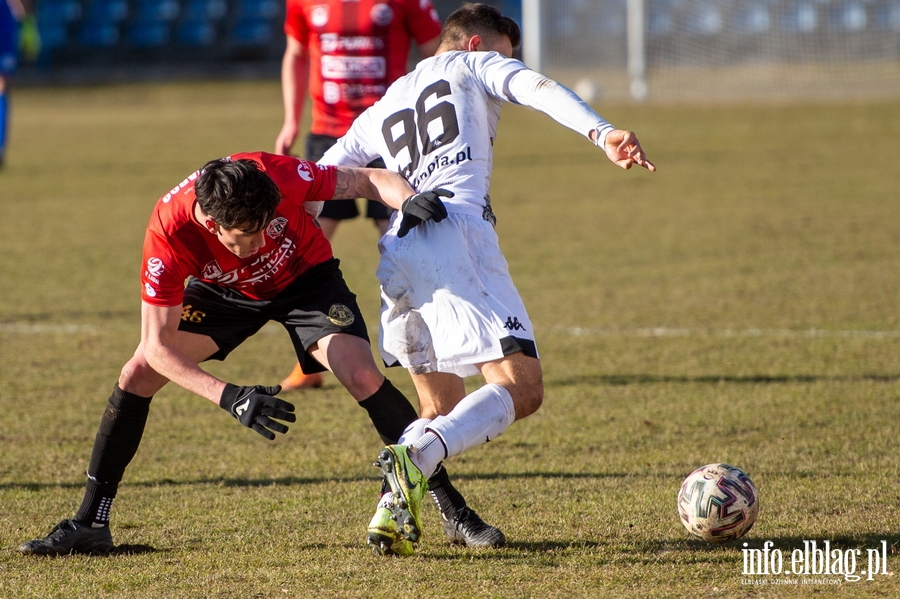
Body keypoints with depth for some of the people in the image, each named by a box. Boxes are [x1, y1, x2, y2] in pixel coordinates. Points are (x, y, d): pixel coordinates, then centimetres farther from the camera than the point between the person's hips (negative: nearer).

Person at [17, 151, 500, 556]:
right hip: (224, 291, 1)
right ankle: (91, 524, 0)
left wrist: (413, 202, -43)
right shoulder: (168, 233, -37)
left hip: (305, 278, -1)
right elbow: (157, 345, -32)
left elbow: (369, 180, -21)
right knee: (138, 373, -11)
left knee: (361, 376, -23)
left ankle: (449, 504, -10)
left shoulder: (278, 176, -38)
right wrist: (229, 398, -43)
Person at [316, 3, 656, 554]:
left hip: (395, 253, 6)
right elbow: (536, 88, 0)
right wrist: (602, 133, -13)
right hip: (457, 231, -6)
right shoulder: (471, 65, 20)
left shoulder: (380, 112, 34)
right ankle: (415, 457, -35)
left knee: (444, 412, 17)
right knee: (521, 389, -12)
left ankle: (396, 509, -5)